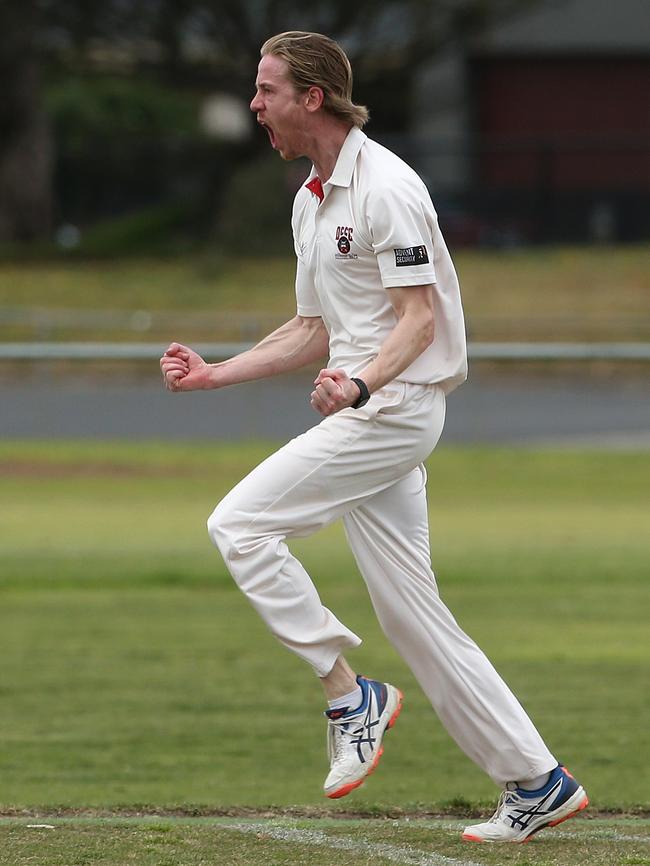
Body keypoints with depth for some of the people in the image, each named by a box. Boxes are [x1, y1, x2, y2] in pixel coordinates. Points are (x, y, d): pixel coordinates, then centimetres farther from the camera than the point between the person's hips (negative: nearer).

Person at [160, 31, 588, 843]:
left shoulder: (385, 187, -13)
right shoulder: (310, 201, 17)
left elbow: (420, 318, -18)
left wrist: (362, 384, -34)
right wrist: (216, 373, 17)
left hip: (397, 403, -10)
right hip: (362, 412, 10)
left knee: (240, 523, -15)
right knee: (411, 615, 7)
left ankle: (349, 692, -8)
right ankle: (538, 783, 9)